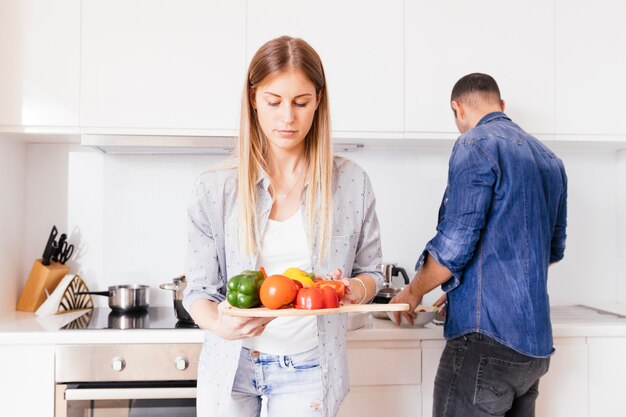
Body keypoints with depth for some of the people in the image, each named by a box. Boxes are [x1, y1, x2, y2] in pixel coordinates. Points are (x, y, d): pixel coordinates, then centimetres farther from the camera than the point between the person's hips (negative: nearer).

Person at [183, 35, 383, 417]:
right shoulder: (214, 188, -8)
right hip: (230, 363, 1)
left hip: (307, 369, 0)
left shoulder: (351, 183, -7)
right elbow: (199, 290, -4)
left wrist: (356, 290, -18)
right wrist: (219, 325, -25)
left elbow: (370, 272, 4)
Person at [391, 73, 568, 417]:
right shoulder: (549, 159, 15)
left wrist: (413, 292, 2)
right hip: (536, 342, 8)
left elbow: (454, 246, -16)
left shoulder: (475, 145, -10)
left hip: (489, 338, -8)